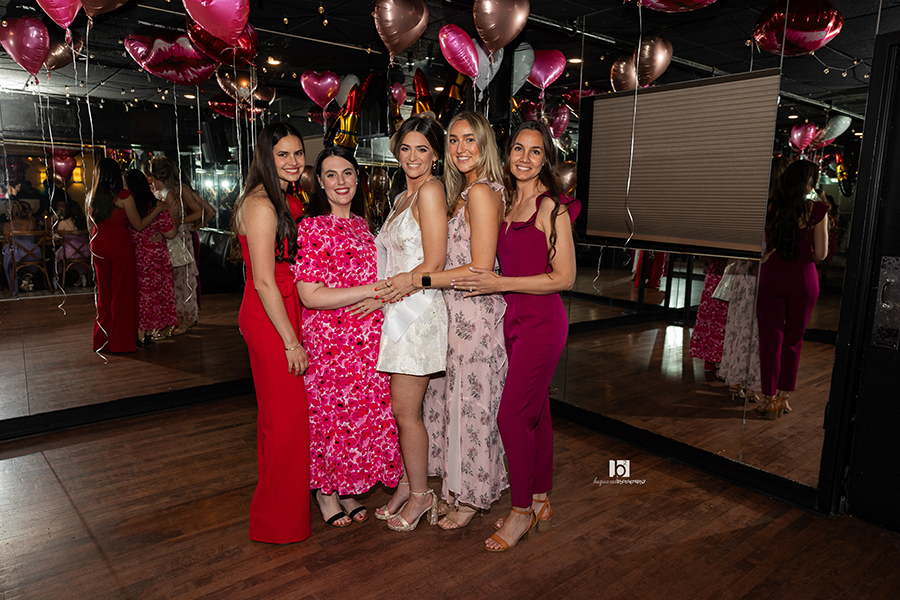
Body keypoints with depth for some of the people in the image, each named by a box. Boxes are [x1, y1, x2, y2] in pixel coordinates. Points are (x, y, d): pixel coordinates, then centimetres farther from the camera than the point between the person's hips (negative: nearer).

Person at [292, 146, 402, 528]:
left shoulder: (362, 224, 12)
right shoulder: (311, 228, -10)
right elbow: (311, 296, -17)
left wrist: (378, 300, -1)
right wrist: (371, 290, -18)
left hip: (369, 338, 6)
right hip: (329, 340, -6)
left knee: (369, 412, 11)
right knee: (331, 414, 5)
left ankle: (348, 489, 31)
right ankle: (325, 490, 29)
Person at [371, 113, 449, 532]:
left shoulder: (431, 191, -10)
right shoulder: (403, 197, 18)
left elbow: (432, 265, -16)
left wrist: (379, 295, -11)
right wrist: (380, 293, 8)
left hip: (419, 310, -8)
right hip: (397, 311, 8)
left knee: (405, 411, -1)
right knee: (401, 409, 13)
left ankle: (420, 495, 17)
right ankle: (407, 485, 27)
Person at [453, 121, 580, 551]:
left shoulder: (551, 206, -11)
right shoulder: (510, 202, 13)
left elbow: (564, 277, -15)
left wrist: (500, 284, -17)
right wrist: (489, 280, 7)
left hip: (541, 322, -8)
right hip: (517, 319, 8)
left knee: (512, 416, -5)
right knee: (535, 413, 15)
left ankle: (521, 511, 14)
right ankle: (540, 502, 30)